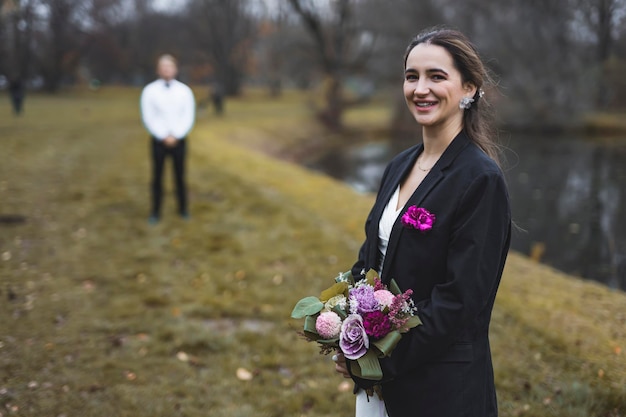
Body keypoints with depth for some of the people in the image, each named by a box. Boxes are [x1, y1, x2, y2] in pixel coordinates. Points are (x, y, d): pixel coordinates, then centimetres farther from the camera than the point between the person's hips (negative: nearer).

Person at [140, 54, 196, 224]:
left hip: (179, 140, 1)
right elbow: (148, 117, -6)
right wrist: (164, 137, -11)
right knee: (157, 176, 3)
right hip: (159, 140, -1)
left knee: (180, 176, 6)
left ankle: (183, 209, 18)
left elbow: (189, 117, -2)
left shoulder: (184, 91, 0)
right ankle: (155, 211, 11)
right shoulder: (150, 90, -3)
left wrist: (175, 136, -11)